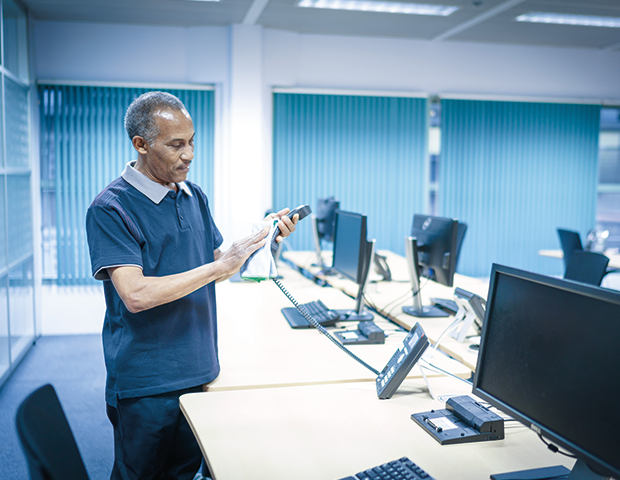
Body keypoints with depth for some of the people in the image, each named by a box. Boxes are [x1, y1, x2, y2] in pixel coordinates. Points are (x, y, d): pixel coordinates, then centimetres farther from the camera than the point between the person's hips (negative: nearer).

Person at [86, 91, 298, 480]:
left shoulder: (194, 197, 7)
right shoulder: (110, 209, -15)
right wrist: (219, 266, -25)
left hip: (198, 371, 6)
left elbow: (215, 267, 12)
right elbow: (135, 295, -25)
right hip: (146, 382, -6)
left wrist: (263, 238, -4)